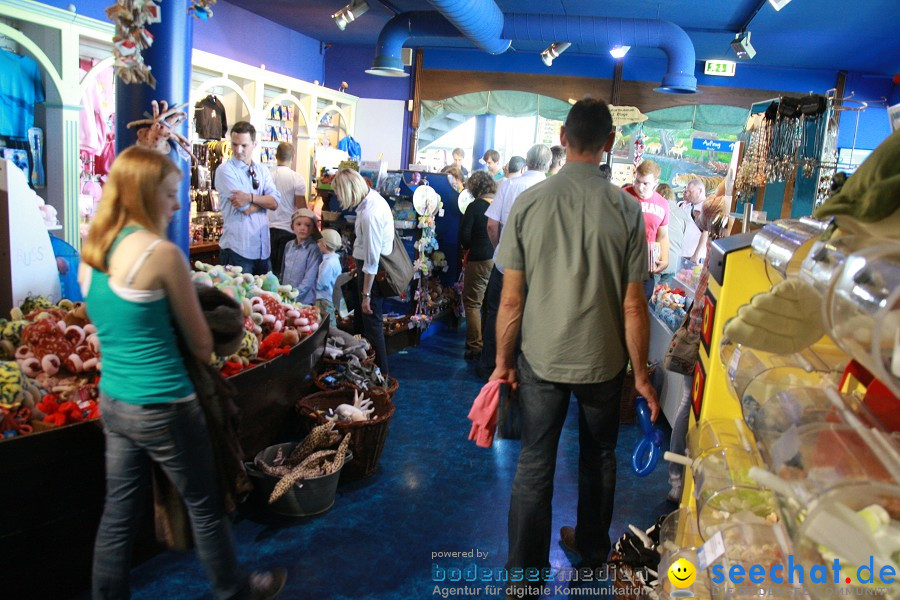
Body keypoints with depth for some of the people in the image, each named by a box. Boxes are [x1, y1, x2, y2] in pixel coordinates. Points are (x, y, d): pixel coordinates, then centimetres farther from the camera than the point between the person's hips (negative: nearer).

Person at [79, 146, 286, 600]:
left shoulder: (91, 252, 3)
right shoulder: (162, 253, -18)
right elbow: (201, 344, -9)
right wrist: (204, 351, 11)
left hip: (111, 403, 7)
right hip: (162, 407, -7)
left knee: (119, 512, 18)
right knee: (205, 506, 13)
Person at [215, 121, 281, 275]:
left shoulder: (262, 171, 10)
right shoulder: (225, 170, -7)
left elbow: (275, 202, -4)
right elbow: (245, 209, -16)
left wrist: (251, 197, -19)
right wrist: (264, 200, 0)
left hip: (263, 248, 6)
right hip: (237, 249, -5)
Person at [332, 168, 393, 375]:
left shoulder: (369, 215, -28)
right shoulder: (372, 196, 0)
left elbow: (372, 259, -25)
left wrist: (366, 294, -19)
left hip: (373, 272, -10)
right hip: (372, 266, 10)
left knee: (371, 322, 2)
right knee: (360, 318, 21)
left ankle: (380, 375, 15)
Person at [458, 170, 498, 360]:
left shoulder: (475, 206, -11)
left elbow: (464, 234, -11)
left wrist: (468, 249, 8)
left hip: (479, 259, -6)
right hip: (499, 258, 6)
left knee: (472, 302, 3)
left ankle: (475, 346, 2)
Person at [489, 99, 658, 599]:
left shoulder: (528, 203, -11)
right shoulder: (624, 208, -12)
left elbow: (511, 299, -8)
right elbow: (633, 305, -9)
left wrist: (503, 361, 5)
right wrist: (641, 375, 3)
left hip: (541, 359, 0)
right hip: (602, 361, 0)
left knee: (535, 465, 13)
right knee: (599, 458, 22)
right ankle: (592, 549, 44)